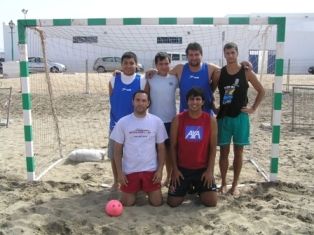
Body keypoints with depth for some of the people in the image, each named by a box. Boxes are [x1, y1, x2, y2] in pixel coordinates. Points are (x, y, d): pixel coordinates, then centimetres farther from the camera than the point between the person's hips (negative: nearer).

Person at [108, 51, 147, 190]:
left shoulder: (142, 81, -5)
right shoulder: (113, 81, -2)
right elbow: (112, 101, 5)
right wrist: (117, 116, 5)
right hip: (116, 124, 2)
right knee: (114, 155, 11)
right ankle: (116, 181, 31)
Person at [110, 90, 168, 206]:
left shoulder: (157, 121, -3)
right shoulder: (123, 122, -5)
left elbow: (161, 148, 2)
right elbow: (117, 149, -1)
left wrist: (160, 170, -6)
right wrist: (119, 172, -6)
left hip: (151, 170, 0)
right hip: (129, 170, 0)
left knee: (157, 202, 2)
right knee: (126, 203, 4)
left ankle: (147, 190, 33)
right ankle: (136, 190, 36)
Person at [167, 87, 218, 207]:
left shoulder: (211, 120, -5)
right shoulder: (178, 119, -7)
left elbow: (213, 147, -3)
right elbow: (173, 146, -2)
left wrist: (210, 170, -7)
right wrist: (175, 169, -4)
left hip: (203, 168, 0)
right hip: (182, 168, 0)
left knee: (211, 202, -8)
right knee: (173, 202, -2)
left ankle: (198, 189, 24)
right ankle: (187, 187, 29)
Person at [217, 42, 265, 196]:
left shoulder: (246, 72, -3)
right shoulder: (220, 73, 1)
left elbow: (261, 91, 6)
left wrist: (253, 108, -1)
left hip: (240, 117, -1)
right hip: (223, 117, 1)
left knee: (238, 152, 6)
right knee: (224, 151, 6)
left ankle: (235, 185, 18)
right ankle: (223, 183, 19)